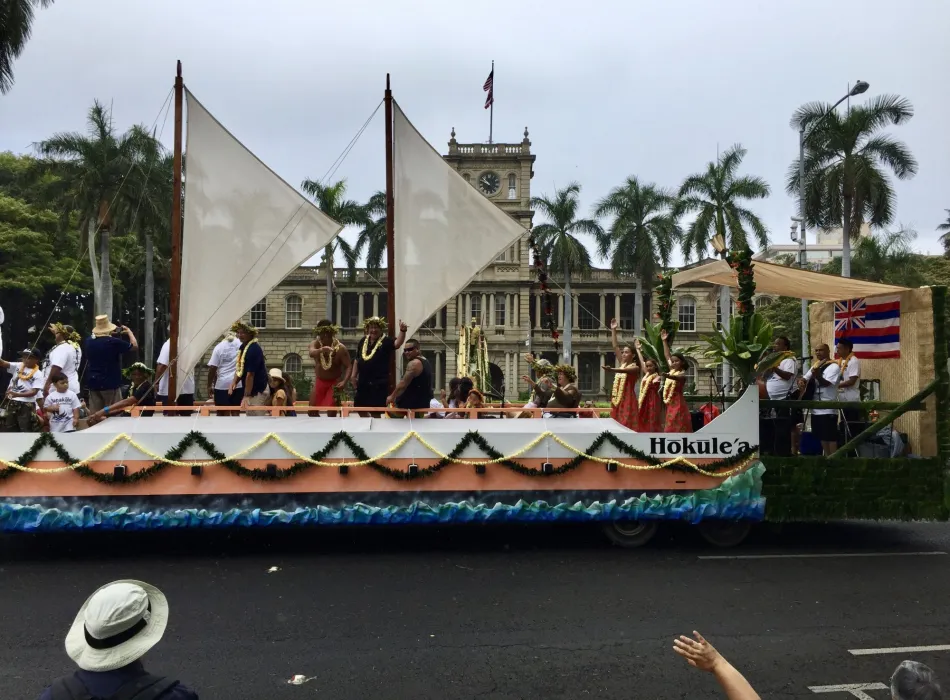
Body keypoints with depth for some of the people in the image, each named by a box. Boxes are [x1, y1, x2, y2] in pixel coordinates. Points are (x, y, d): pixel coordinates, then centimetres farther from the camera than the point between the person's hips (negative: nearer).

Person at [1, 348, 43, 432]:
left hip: (26, 405, -5)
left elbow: (34, 392, -14)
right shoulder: (18, 366, 5)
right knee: (8, 429, 13)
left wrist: (18, 394, -27)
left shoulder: (38, 374, -7)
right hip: (12, 403, 5)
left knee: (26, 431, 0)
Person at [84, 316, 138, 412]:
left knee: (94, 414, 8)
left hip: (93, 383, 5)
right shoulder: (114, 342, -16)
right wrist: (129, 331, 14)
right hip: (111, 383, -5)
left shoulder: (88, 341, 1)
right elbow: (135, 346, -4)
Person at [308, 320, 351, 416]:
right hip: (320, 382, 4)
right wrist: (321, 350, -59)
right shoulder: (315, 343, -12)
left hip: (334, 383, -4)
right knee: (312, 411, 8)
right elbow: (311, 353, -36)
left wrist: (344, 381, -39)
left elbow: (347, 367, -21)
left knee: (331, 413, -12)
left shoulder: (341, 348, -19)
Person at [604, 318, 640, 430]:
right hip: (616, 399, 7)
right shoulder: (622, 364, 13)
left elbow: (624, 370, -26)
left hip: (627, 400, -7)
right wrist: (613, 330, 8)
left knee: (627, 426, -8)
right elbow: (615, 347, 11)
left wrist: (611, 370, -43)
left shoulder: (635, 367, -5)